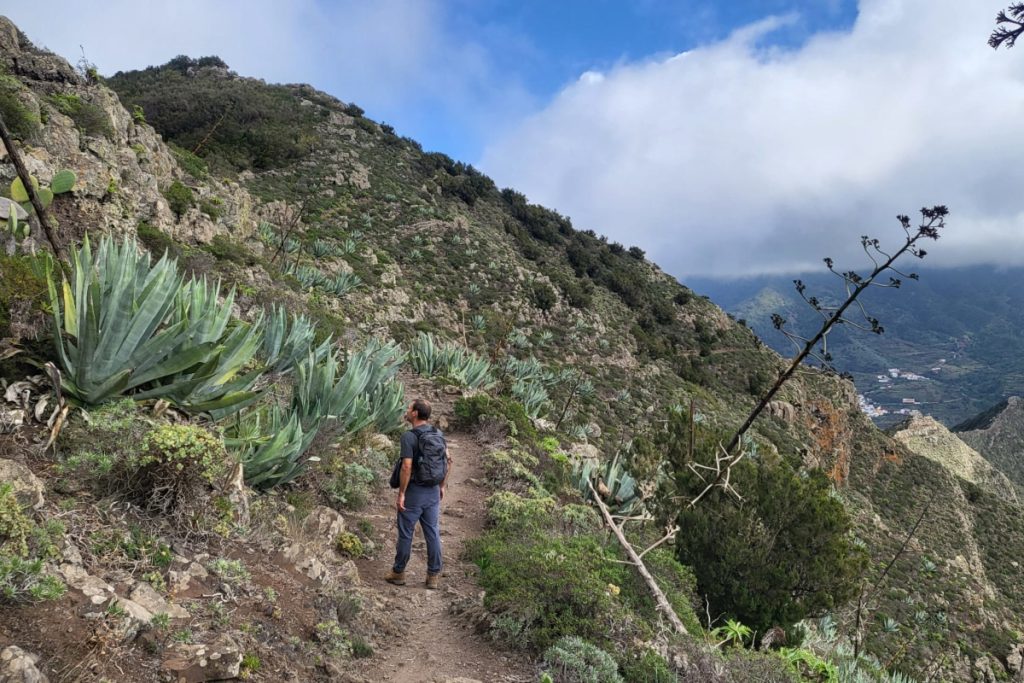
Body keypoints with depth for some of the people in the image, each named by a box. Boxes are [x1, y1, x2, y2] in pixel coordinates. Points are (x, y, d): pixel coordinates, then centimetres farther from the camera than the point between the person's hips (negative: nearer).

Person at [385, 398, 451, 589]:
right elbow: (448, 460, 8)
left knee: (405, 533, 9)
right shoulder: (437, 433, 4)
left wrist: (401, 493, -16)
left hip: (413, 492, -6)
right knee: (433, 533, 11)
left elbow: (407, 467, -22)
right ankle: (434, 576, 17)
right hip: (433, 491, 6)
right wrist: (443, 485, 15)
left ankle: (398, 573, 22)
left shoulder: (409, 436, -17)